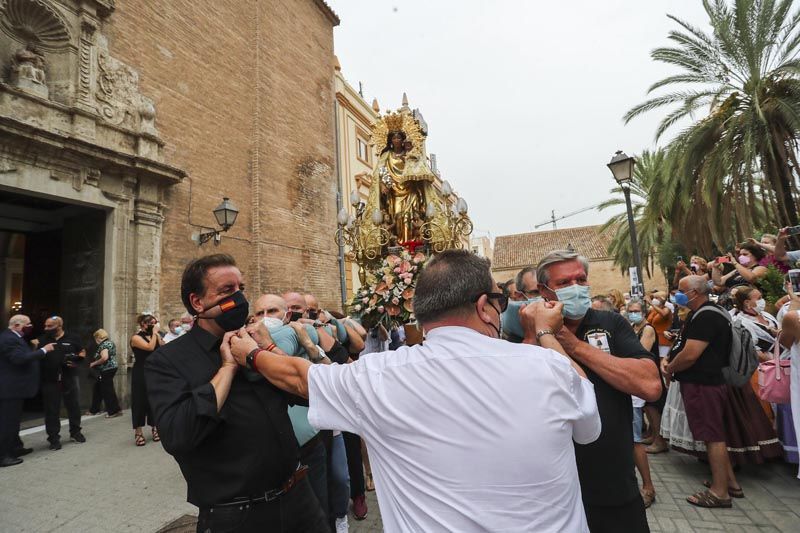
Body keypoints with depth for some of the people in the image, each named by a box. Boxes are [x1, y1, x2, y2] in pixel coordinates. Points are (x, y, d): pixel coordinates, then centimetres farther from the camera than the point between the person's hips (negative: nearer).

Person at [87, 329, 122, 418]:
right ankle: (94, 410, 30)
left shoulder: (104, 345, -15)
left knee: (107, 391, -5)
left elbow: (104, 358, -28)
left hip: (106, 370, -10)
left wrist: (93, 363, -14)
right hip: (112, 367, 10)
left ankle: (115, 411, -2)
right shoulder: (110, 342, 14)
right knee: (97, 389, 20)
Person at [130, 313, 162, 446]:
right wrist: (154, 333, -14)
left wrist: (157, 334, -4)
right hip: (141, 373, -5)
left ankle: (154, 427, 22)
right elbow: (150, 347, -22)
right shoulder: (136, 337, -8)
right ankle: (138, 432, 10)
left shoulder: (155, 336, 8)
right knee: (140, 401, 1)